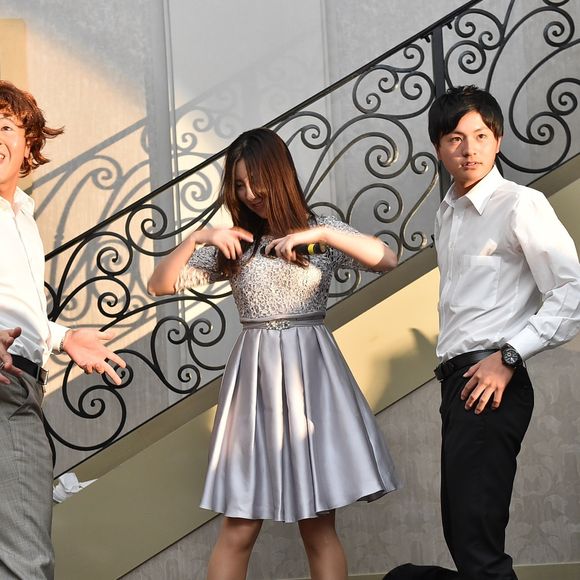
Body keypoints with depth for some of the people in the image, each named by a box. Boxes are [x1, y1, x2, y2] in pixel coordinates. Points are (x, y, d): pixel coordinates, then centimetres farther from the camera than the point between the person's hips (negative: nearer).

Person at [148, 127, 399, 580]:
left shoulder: (320, 229, 5)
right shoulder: (232, 242, 8)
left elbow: (387, 260, -10)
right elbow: (160, 285, 2)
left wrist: (320, 234, -18)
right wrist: (197, 238, -12)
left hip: (310, 374, -1)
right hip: (254, 378, 1)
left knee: (319, 525, 1)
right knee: (239, 528, -1)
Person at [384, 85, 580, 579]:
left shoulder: (520, 205, -8)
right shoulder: (448, 213, 16)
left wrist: (508, 357, -17)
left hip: (490, 381, -9)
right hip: (456, 380, 9)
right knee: (462, 535, 16)